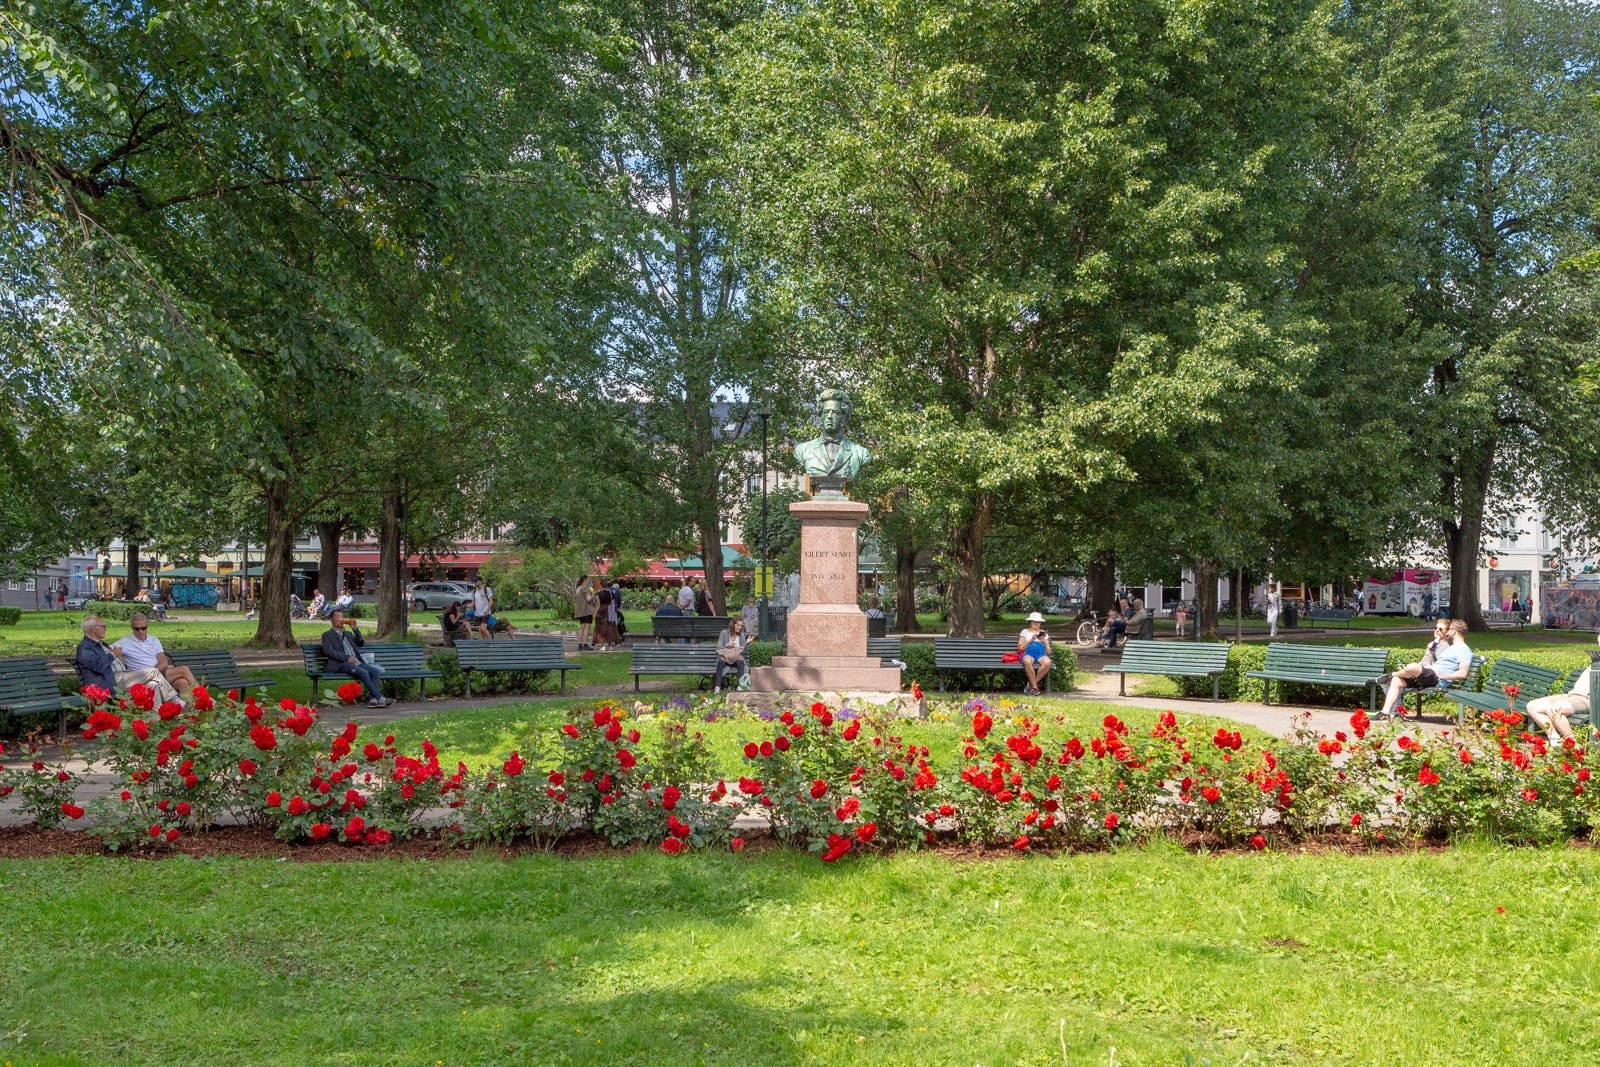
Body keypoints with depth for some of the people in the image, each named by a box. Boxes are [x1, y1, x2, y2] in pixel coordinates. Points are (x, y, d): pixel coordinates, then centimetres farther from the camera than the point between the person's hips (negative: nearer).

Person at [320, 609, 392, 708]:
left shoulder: (348, 634, 30)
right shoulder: (327, 635, 10)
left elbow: (360, 643, 26)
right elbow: (328, 651, -6)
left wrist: (356, 629, 14)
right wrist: (346, 657, -16)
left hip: (356, 662, 7)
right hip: (341, 665, -6)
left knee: (376, 672, -19)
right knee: (363, 672, -32)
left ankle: (373, 700, -30)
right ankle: (380, 698, -33)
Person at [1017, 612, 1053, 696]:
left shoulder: (1044, 633, 25)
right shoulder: (1025, 632, 20)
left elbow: (1048, 651, 17)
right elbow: (1021, 647, 8)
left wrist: (1044, 642, 0)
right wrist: (1030, 641, -5)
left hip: (1041, 654, 2)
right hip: (1028, 653, -2)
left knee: (1047, 662, -37)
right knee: (1027, 661, -42)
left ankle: (1031, 685, -22)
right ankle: (1035, 687, -31)